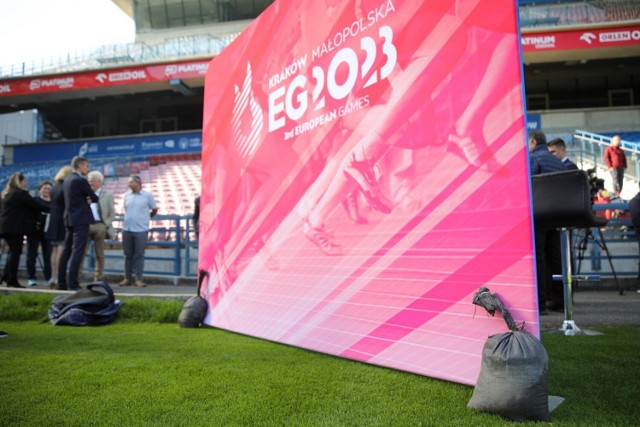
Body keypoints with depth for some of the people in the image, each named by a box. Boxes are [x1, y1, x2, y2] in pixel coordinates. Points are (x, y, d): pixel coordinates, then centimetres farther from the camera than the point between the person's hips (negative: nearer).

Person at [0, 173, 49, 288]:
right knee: (15, 252, -5)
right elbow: (35, 206, -9)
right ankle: (13, 280, -4)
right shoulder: (21, 193, -10)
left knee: (13, 252, 16)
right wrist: (49, 209, 4)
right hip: (15, 227, -9)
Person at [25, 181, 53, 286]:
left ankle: (48, 278, 4)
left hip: (47, 231, 2)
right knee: (32, 254, 3)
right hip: (35, 230, -2)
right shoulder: (34, 200, 4)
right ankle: (31, 278, 10)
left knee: (48, 255, 1)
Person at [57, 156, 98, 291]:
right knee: (77, 251, -9)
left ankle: (62, 282, 16)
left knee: (67, 250, 12)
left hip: (69, 218, 9)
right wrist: (90, 198, 14)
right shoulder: (81, 180, -13)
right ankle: (72, 283, -10)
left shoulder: (67, 180, 14)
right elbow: (95, 198, -8)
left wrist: (85, 199, 2)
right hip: (81, 219, -9)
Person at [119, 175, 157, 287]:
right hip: (127, 229, 3)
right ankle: (127, 278, 16)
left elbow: (155, 209, 8)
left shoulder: (147, 195, -2)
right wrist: (129, 218, 14)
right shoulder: (127, 195, 8)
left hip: (141, 230, -3)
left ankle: (138, 279, 5)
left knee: (139, 255, -1)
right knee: (128, 255, 8)